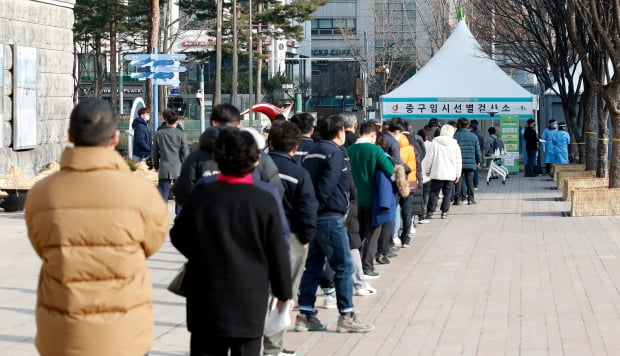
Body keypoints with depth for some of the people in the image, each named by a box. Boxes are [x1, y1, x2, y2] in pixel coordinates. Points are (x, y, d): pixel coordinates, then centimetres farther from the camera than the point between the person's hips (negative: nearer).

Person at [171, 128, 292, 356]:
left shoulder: (202, 194, -7)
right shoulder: (265, 200, -9)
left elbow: (179, 237, 5)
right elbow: (277, 252, -4)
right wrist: (284, 292, 8)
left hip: (207, 295, 1)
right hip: (250, 298, -1)